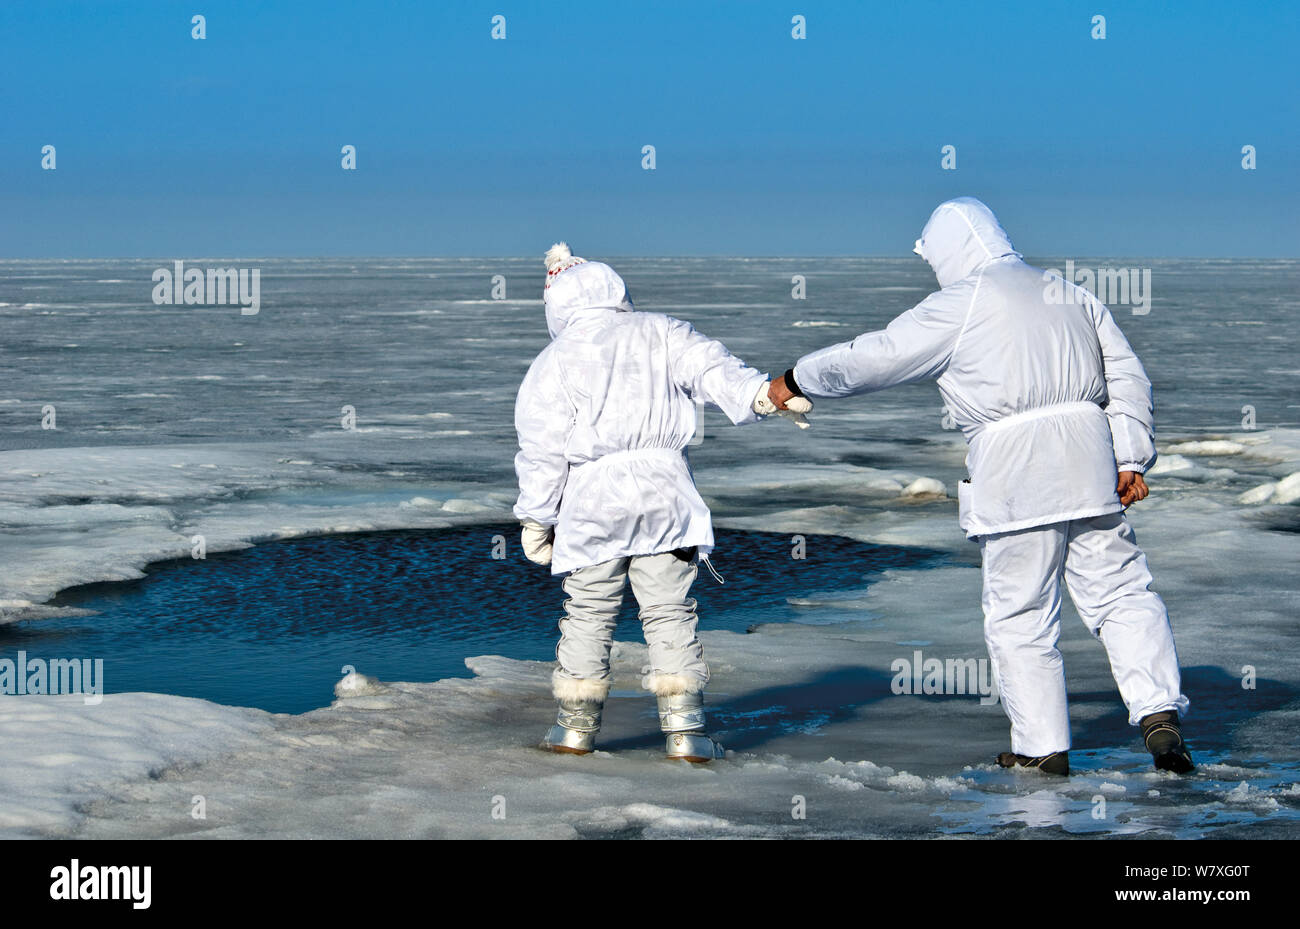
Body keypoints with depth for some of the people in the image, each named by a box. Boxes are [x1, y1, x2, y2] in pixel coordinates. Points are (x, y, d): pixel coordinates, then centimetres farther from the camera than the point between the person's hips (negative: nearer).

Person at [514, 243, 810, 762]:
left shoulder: (553, 362, 6)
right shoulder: (660, 335, 10)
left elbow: (542, 451, 3)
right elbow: (711, 369, -6)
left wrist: (536, 520, 9)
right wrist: (759, 394, -16)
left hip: (592, 499, -1)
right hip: (664, 491, 1)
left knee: (587, 613, 11)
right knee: (670, 613, 3)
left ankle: (576, 725, 17)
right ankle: (684, 730, -3)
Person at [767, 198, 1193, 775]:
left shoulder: (961, 305, 0)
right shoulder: (1071, 295, 18)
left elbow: (876, 358, 2)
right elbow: (1127, 377, 13)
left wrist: (797, 380, 14)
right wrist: (1132, 459, 10)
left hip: (1014, 478, -5)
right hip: (1088, 467, 5)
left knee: (1020, 615, 5)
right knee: (1121, 593, 7)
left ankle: (1042, 746, 9)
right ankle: (1158, 713, -8)